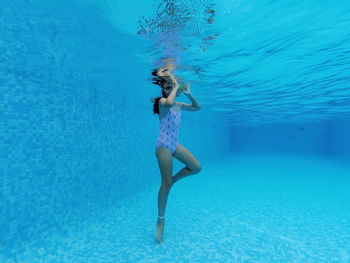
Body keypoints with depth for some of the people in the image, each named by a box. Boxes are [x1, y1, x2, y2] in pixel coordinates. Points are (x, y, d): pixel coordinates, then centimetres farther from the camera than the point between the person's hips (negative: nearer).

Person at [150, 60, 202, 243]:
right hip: (163, 145, -7)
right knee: (166, 184, -6)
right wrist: (176, 87, -16)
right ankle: (161, 221, 9)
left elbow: (198, 107, 20)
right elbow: (168, 103, -32)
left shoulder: (179, 105, 13)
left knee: (196, 168, 1)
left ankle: (174, 179, 21)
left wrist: (188, 93, 7)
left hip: (175, 144, 7)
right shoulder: (162, 102, -7)